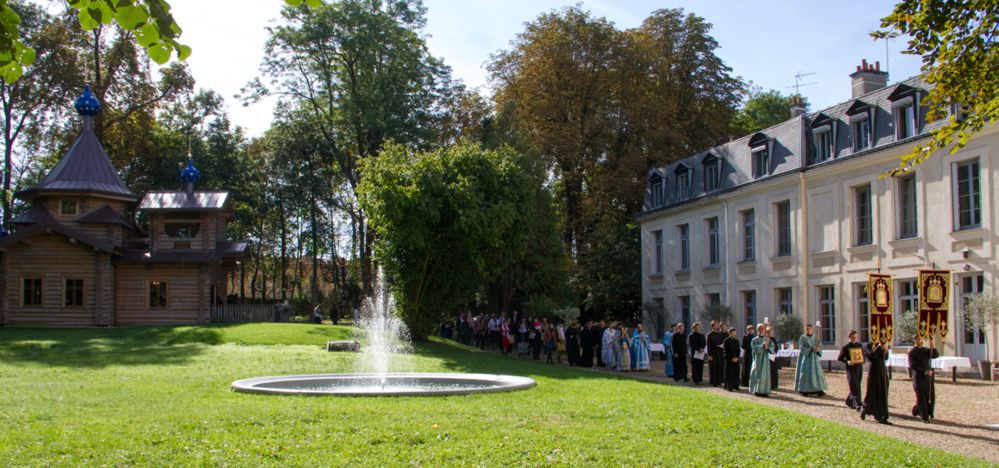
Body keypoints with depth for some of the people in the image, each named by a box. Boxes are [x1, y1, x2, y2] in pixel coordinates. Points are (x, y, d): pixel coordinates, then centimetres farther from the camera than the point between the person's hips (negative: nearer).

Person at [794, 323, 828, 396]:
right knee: (805, 373, -6)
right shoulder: (802, 338, -2)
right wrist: (811, 348, -21)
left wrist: (818, 349, -19)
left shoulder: (815, 337, 11)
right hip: (805, 357, -4)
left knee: (817, 372, -3)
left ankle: (818, 390, -4)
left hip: (814, 358, 4)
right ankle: (803, 390, -1)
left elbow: (820, 345, 4)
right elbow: (802, 348, -12)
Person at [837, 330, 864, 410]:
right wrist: (847, 362, -18)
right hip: (851, 368, -5)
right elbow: (839, 358, -2)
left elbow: (862, 355, 24)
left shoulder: (859, 345, 13)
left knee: (857, 386, 9)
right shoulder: (846, 347, -2)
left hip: (859, 368, 5)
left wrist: (863, 361, 2)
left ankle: (849, 402, 26)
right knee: (854, 386, -12)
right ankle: (858, 404, -20)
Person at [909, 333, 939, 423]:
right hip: (918, 377, -5)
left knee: (931, 396, 6)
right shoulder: (912, 352, -5)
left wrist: (933, 347, -19)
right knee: (922, 398, -2)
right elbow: (912, 366, -13)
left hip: (928, 377, 5)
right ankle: (924, 417, 7)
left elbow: (936, 355, -3)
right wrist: (925, 371, -19)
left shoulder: (926, 350, 11)